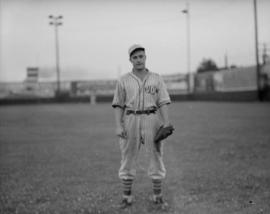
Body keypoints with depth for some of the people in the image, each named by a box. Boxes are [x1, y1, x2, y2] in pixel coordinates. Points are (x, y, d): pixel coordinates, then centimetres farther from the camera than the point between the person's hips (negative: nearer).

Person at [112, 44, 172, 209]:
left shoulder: (156, 79, 6)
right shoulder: (124, 80, 6)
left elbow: (163, 103, 0)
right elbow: (118, 105, 4)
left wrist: (166, 124, -12)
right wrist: (119, 126, -8)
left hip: (152, 120, 0)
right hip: (130, 121, 0)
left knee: (156, 157, 3)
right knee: (128, 158, 3)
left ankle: (158, 196, 15)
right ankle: (127, 197, 14)